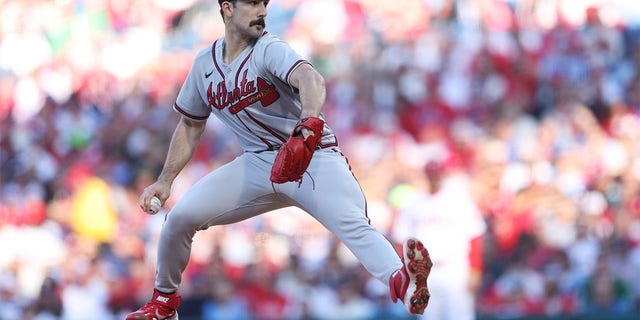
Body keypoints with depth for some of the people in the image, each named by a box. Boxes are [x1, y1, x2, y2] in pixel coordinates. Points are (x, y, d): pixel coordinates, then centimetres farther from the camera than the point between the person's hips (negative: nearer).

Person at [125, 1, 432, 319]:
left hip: (313, 154, -5)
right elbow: (191, 125, 20)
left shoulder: (269, 49, -13)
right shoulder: (205, 63, 6)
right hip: (257, 162, 5)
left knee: (351, 224, -32)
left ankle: (402, 282, -58)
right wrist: (165, 180, 10)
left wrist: (310, 118, -56)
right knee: (180, 215, -7)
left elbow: (309, 78, -35)